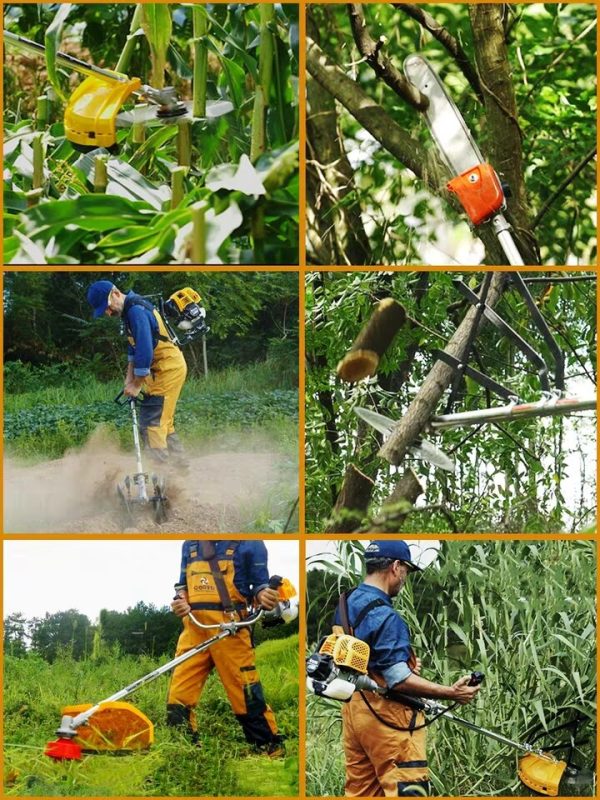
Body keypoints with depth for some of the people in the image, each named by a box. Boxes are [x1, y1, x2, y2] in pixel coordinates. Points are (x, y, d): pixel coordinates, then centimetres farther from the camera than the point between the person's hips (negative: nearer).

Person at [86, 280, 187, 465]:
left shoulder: (136, 310, -20)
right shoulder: (130, 309, 12)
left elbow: (145, 351, -24)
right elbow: (134, 347, 19)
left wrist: (137, 385, -15)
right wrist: (129, 377, 10)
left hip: (168, 368, -10)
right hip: (164, 368, 10)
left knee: (151, 424, -14)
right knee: (164, 423, 17)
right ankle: (180, 464, 25)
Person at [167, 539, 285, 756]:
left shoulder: (249, 542, 1)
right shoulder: (190, 545, 16)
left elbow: (259, 584, 4)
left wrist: (263, 595, -19)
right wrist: (180, 600, 1)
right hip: (194, 630, 5)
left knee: (248, 697, -2)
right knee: (178, 697, 2)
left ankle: (273, 751, 11)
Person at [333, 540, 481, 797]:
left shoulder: (345, 604, 10)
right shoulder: (383, 615, -19)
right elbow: (398, 680, -21)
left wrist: (404, 663, 14)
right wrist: (451, 693, -18)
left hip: (353, 708, 9)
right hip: (385, 717, -9)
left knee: (360, 791, 12)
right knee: (406, 790, -7)